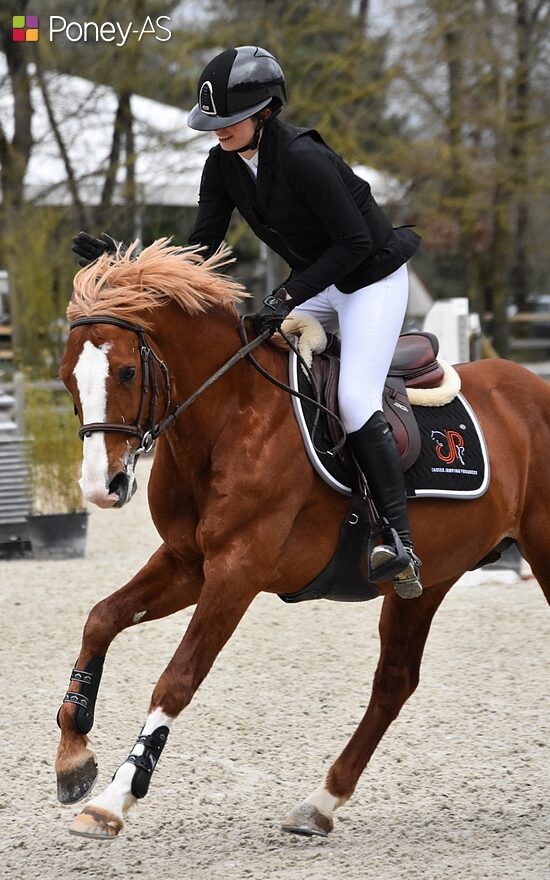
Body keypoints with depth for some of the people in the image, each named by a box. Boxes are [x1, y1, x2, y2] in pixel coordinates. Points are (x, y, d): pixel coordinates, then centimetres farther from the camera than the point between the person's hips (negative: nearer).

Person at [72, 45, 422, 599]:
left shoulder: (302, 158, -29)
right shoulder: (223, 167, -6)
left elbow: (354, 242, -25)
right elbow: (200, 247, -5)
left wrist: (289, 297, -29)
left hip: (372, 278, -8)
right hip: (315, 281, 8)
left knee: (354, 399, -21)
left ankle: (400, 542, -23)